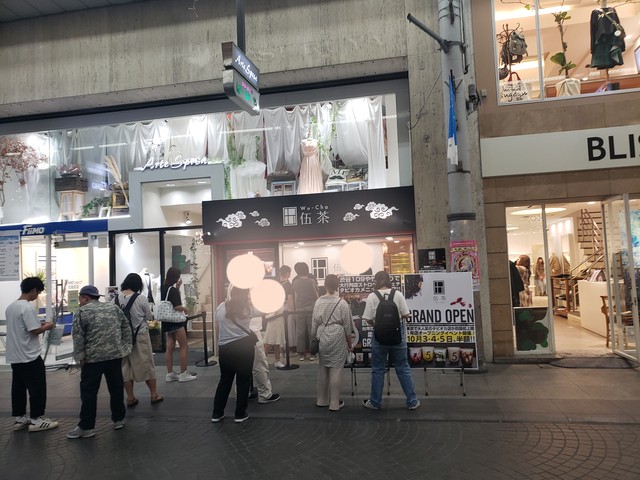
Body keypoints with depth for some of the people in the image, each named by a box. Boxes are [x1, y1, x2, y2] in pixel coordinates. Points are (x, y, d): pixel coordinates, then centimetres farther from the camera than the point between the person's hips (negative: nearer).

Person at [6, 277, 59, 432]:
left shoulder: (11, 306, 10)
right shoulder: (27, 307, -19)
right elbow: (34, 330, -21)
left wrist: (39, 325, 14)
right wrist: (47, 326, -3)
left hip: (15, 356, 9)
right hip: (30, 357, -9)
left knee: (18, 388, 14)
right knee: (37, 388, 1)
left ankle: (19, 418, 22)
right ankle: (36, 419, 7)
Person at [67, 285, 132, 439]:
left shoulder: (82, 312, -2)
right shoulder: (114, 307, 10)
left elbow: (78, 338, -8)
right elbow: (126, 329, 9)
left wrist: (80, 357, -1)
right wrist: (125, 348, 12)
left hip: (93, 358, -4)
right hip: (116, 354, 4)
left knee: (89, 392, 5)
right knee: (116, 388, 13)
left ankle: (86, 427, 9)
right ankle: (118, 419, 23)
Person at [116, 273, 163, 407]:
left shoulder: (116, 298, -5)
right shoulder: (141, 298, -15)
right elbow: (149, 316, -4)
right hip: (140, 335, -3)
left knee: (125, 365, 13)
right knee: (146, 364, 9)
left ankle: (130, 397, 18)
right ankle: (154, 394, 19)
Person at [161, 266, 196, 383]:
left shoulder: (164, 288, 8)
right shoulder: (172, 289, -18)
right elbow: (177, 306, -24)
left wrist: (177, 287, 11)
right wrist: (185, 309, -5)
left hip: (167, 321, 9)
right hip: (175, 321, -9)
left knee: (170, 348, 9)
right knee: (184, 346, -1)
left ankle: (170, 374, 13)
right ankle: (183, 374, 1)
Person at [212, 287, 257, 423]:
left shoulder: (221, 307, 4)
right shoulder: (248, 308, -4)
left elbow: (217, 327, 10)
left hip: (225, 348, 3)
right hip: (244, 347, -3)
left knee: (225, 380, 17)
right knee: (243, 381, 8)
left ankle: (217, 413, 22)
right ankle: (240, 414, 15)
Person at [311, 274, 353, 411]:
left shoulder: (318, 302, -1)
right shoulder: (342, 303, -9)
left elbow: (314, 323, 6)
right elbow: (347, 326, -3)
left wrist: (314, 338, 19)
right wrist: (349, 343, 8)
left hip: (322, 337, 4)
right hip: (337, 338, -4)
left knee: (322, 369, 14)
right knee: (336, 370, 4)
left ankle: (321, 400, 26)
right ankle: (334, 403, 11)